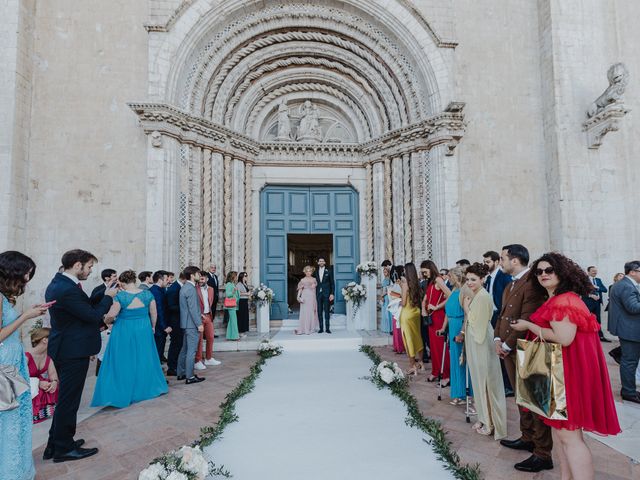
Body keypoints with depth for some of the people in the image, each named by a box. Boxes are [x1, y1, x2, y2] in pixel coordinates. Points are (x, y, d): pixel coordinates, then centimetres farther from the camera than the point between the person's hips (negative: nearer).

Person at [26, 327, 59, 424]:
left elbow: (53, 374, -4)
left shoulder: (48, 356, -1)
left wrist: (55, 382, -26)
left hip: (44, 389, 7)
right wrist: (38, 383, -32)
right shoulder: (27, 357, -22)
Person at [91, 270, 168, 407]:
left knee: (124, 362, 9)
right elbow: (154, 314, 2)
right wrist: (152, 327, 17)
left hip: (124, 331, -3)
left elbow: (111, 315, -16)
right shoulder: (147, 294, -5)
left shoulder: (120, 296, -15)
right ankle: (145, 387, 31)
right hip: (144, 330, 4)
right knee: (143, 359, 18)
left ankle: (124, 393, 17)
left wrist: (108, 321, 7)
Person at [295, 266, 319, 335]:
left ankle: (312, 328, 13)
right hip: (305, 297, -3)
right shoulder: (302, 280, 3)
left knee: (312, 312, 5)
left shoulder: (314, 279, 11)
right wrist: (298, 296, -13)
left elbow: (315, 289, 14)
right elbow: (300, 289, -1)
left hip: (312, 297, 3)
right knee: (305, 313, -6)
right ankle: (304, 329, -4)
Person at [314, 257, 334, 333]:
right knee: (319, 311, 4)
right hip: (318, 293, 3)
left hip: (326, 293, -2)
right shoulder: (316, 272, 10)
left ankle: (327, 328, 5)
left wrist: (332, 294, -7)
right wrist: (314, 294, 4)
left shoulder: (329, 271, 2)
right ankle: (321, 328, 10)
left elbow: (332, 283, 1)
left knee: (327, 311, 0)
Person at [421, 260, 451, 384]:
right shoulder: (430, 282, 15)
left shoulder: (438, 280, -11)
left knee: (440, 344, -4)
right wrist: (423, 310, 4)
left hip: (438, 316, -8)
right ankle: (435, 372, 21)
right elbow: (425, 299, 23)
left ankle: (446, 375, 4)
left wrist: (436, 307, -14)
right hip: (431, 317, 8)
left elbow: (450, 296, -22)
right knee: (433, 344, 12)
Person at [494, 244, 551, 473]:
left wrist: (507, 345, -16)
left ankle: (542, 454, 13)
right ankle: (527, 438, 36)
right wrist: (497, 339, 2)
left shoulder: (531, 284, -18)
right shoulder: (510, 285, 14)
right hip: (509, 351, 9)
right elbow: (502, 315, 15)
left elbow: (526, 321, -23)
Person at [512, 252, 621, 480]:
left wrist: (528, 326, -19)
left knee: (569, 435, -4)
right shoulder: (554, 301, 13)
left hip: (569, 371, -11)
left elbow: (564, 338, -28)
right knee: (559, 427, 19)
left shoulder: (564, 300, -19)